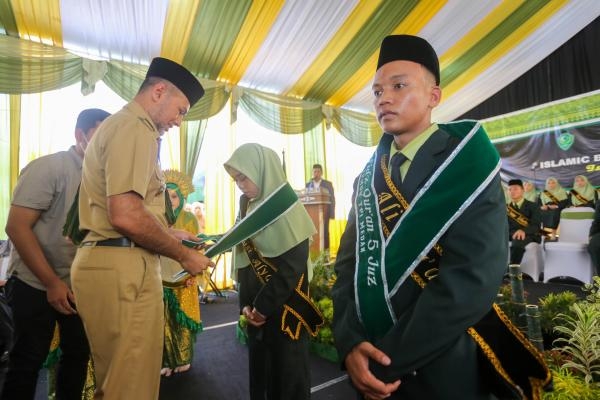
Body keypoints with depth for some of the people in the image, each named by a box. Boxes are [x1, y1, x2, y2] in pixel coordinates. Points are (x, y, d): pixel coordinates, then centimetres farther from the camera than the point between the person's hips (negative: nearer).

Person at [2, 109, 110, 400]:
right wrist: (52, 283, -19)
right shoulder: (47, 167, -13)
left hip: (79, 285, 5)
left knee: (79, 352, 14)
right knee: (28, 360, 8)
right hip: (35, 283, -5)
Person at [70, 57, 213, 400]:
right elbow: (126, 215, -23)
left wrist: (170, 233, 19)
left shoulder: (119, 124, 23)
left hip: (107, 261, 11)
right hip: (121, 266, -11)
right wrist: (184, 255, -11)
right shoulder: (135, 127, -11)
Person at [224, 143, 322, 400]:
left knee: (288, 372, 8)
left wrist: (264, 306, -13)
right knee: (259, 368, 17)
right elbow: (244, 260, 9)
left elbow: (293, 266, -17)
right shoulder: (248, 209, 7)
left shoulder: (286, 207, -13)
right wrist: (246, 303, 0)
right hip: (257, 309, 7)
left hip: (285, 309, -6)